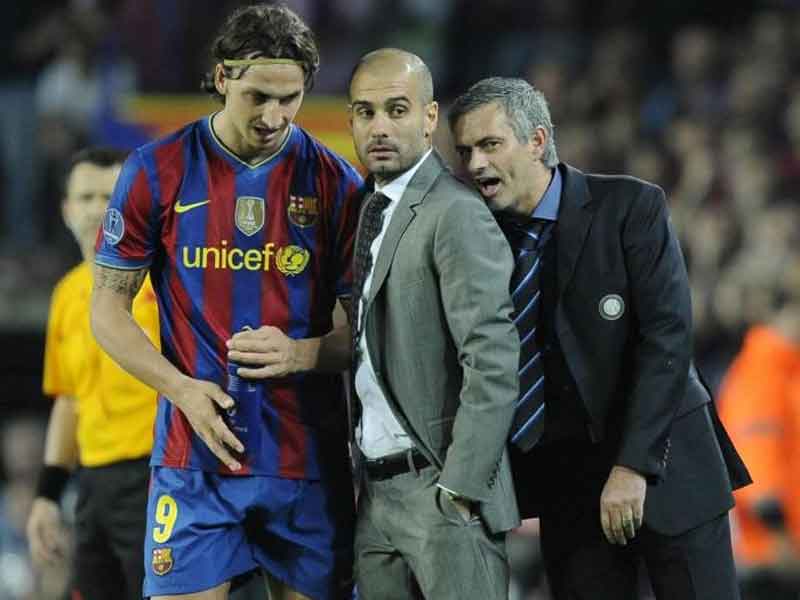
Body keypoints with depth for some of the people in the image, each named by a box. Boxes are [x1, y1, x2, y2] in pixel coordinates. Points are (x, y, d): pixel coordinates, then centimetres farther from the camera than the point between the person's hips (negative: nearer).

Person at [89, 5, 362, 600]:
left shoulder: (335, 183, 2)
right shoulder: (158, 172, 0)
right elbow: (108, 309, 4)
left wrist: (298, 354, -15)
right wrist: (183, 389, -11)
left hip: (309, 460, 1)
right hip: (195, 454, -1)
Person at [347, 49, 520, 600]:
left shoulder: (456, 214, -12)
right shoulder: (370, 214, 15)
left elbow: (494, 360, -18)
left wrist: (461, 487, -19)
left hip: (440, 487, -8)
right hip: (375, 493, 8)